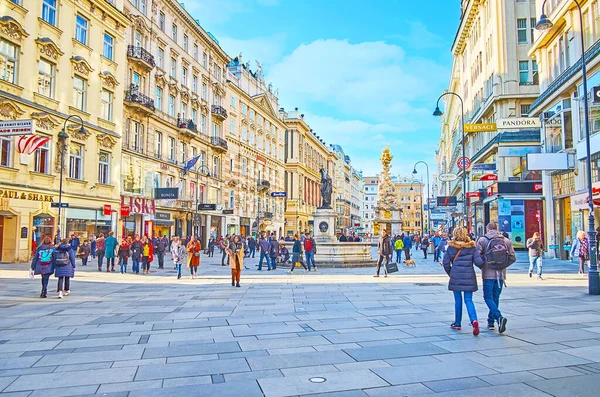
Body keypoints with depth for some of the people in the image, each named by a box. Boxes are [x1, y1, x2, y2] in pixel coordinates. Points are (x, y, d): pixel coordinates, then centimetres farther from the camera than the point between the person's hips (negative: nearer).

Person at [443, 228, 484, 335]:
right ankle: (474, 320, -15)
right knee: (468, 300, 6)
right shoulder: (472, 247, -1)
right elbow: (478, 262, -7)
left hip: (455, 277, 0)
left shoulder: (451, 247, -1)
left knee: (458, 300, 11)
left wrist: (450, 273, 13)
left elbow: (446, 262, -2)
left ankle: (457, 323, 19)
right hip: (469, 277, 0)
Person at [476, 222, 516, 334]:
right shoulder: (506, 241, 5)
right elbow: (513, 258, 4)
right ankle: (491, 322, 21)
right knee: (495, 298, 14)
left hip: (488, 274, -4)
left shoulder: (482, 240, -6)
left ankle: (499, 317, -21)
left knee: (488, 297, 1)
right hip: (501, 274, 4)